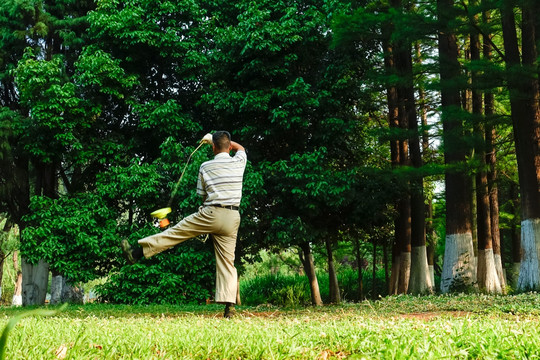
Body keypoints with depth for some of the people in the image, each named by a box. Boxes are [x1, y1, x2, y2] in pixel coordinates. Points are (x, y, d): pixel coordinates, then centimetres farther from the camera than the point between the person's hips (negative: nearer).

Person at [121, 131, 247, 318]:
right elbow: (241, 148, 31)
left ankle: (136, 252, 12)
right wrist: (214, 138, 34)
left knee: (175, 232, 8)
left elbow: (202, 195, 7)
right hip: (232, 218, 3)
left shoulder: (205, 167, 1)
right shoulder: (238, 162, 6)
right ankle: (229, 306, -2)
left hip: (211, 213, -3)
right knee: (227, 261, 4)